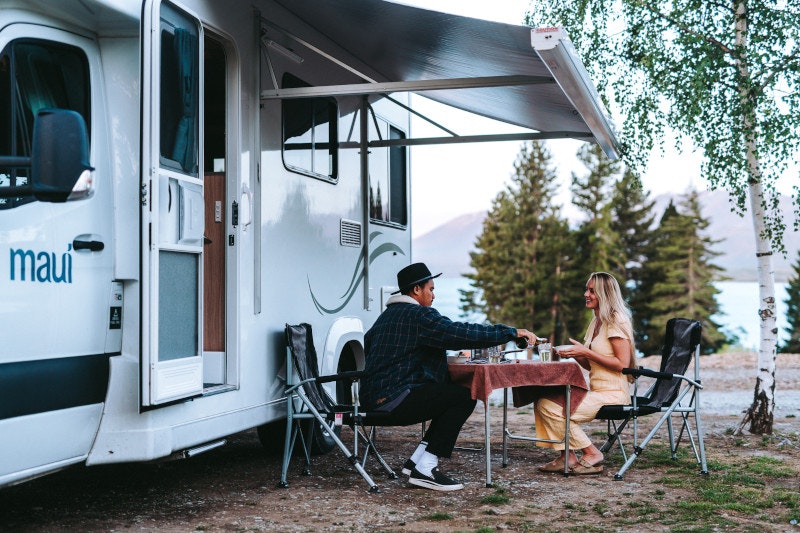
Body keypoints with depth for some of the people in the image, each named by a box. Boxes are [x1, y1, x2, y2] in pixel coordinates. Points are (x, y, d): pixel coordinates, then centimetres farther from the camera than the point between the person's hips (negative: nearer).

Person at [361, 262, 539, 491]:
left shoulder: (387, 315, 19)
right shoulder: (419, 315, -11)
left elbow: (368, 342, 32)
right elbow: (464, 333, -19)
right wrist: (512, 332, -13)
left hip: (373, 398, 10)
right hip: (393, 400, -10)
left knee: (449, 397, 18)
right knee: (464, 397, -11)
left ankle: (416, 461, 15)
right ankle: (424, 470, -12)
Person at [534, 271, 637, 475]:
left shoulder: (616, 321, -11)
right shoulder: (596, 322, 17)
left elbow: (622, 364, -19)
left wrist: (586, 352, -18)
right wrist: (574, 355, 0)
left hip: (612, 394, -9)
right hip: (596, 391, 9)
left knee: (552, 409, -20)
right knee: (542, 402, -4)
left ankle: (591, 454, -6)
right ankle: (567, 456, -3)